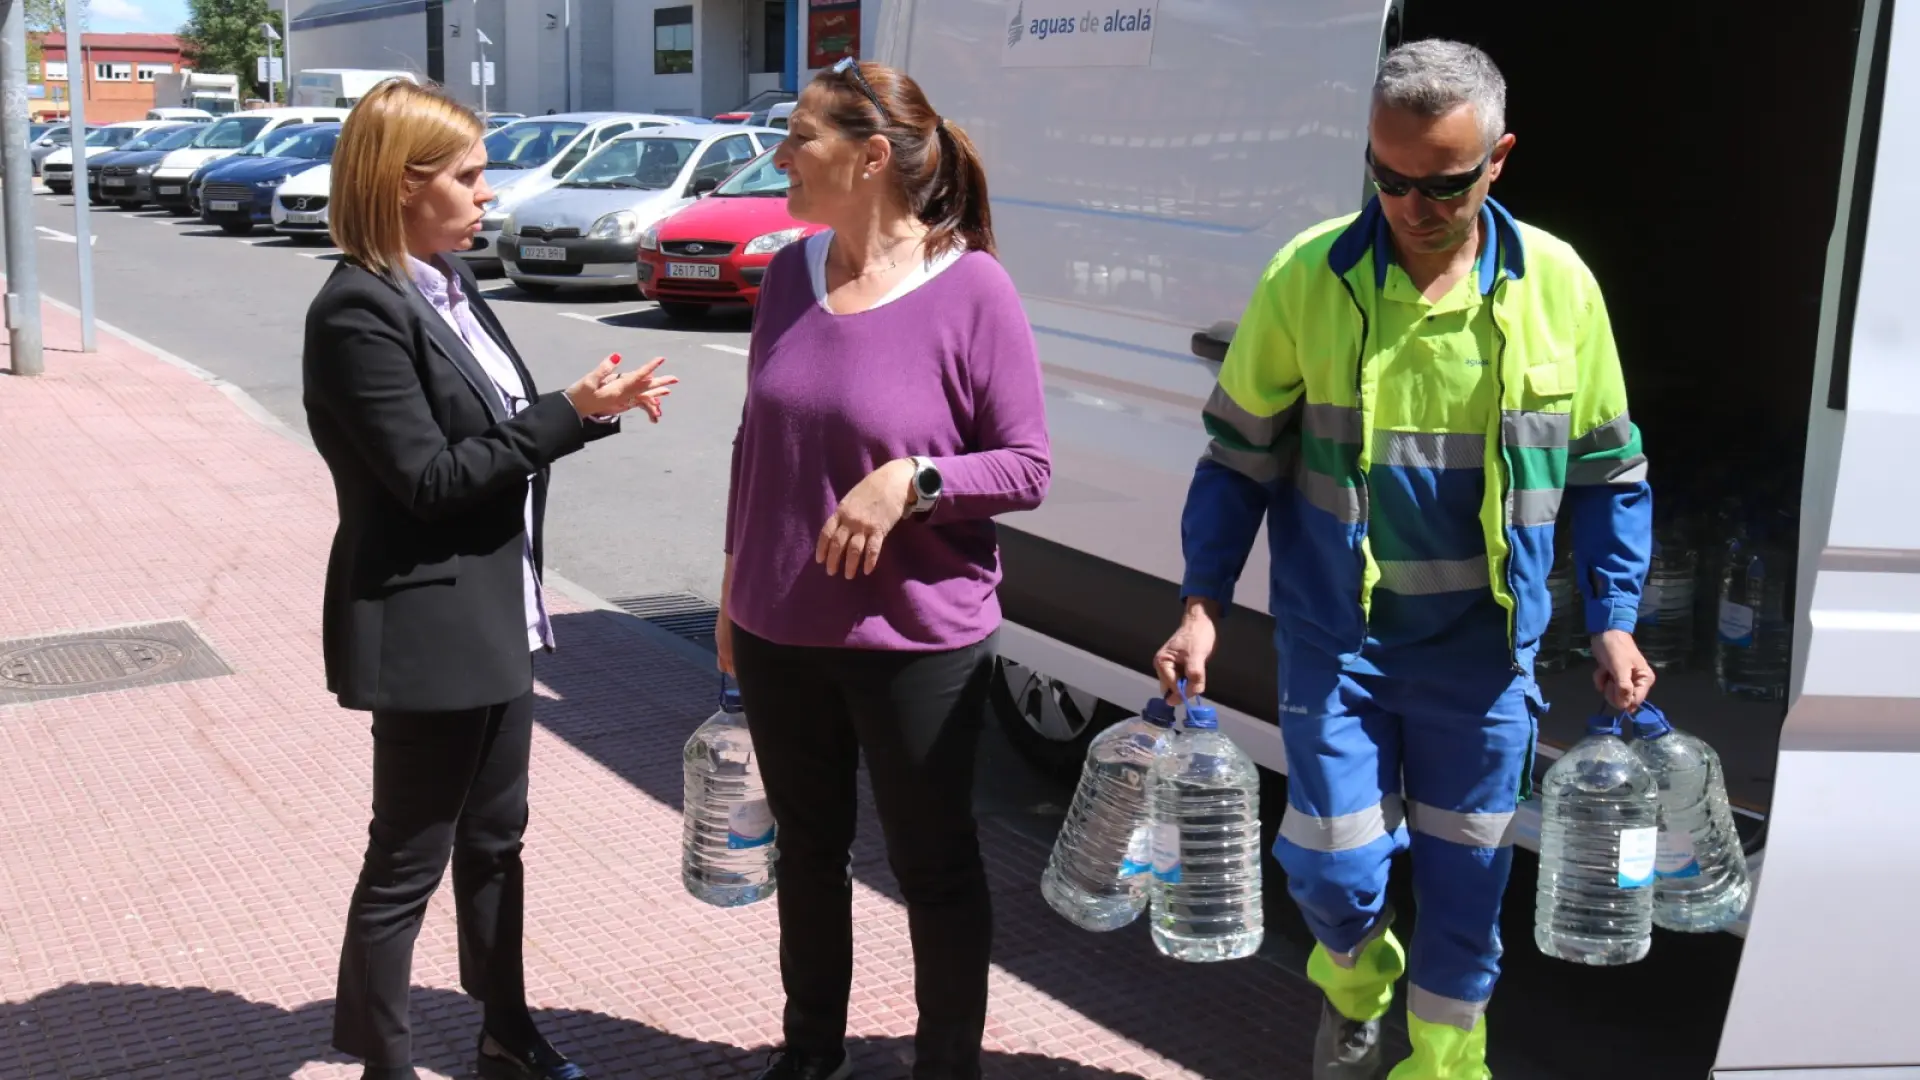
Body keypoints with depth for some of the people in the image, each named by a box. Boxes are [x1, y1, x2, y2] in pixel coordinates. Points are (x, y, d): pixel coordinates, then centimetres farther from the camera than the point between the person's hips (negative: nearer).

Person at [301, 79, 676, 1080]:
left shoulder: (449, 282, 9)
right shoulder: (359, 311, -18)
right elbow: (429, 477, -21)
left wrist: (593, 404, -5)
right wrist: (570, 414, -21)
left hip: (495, 612, 9)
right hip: (426, 629, -9)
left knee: (493, 837, 20)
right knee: (407, 863, 5)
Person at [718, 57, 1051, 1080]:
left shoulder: (970, 288, -15)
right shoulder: (790, 274, 2)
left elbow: (1028, 467, -11)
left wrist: (914, 478, -27)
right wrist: (733, 583, 15)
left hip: (917, 640, -5)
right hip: (778, 633, 6)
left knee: (933, 864, 11)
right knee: (807, 848, 20)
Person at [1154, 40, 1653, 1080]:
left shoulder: (1557, 285, -5)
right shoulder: (1308, 277, -9)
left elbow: (1609, 475, 6)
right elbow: (1240, 454, 0)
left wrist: (1612, 623, -1)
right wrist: (1202, 605, -6)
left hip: (1485, 645, 1)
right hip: (1338, 638, -1)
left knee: (1466, 879, 12)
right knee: (1334, 867, 1)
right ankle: (1355, 977, 38)